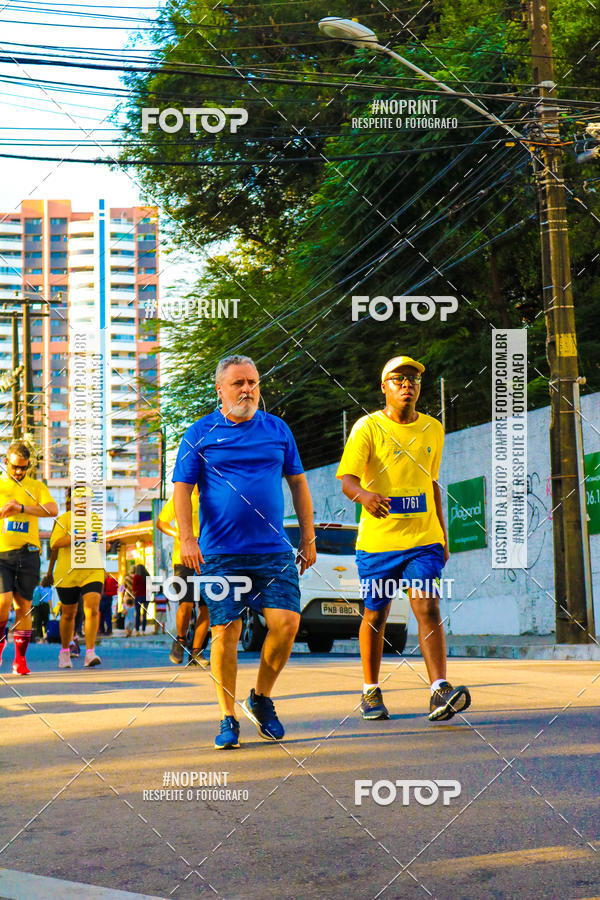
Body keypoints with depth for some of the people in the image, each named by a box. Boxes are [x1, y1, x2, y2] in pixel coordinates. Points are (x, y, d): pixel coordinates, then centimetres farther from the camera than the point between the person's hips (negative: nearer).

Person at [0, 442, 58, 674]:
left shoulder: (37, 487, 11)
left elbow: (52, 510, -6)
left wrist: (21, 508, -16)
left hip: (27, 554, 1)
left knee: (24, 607, 2)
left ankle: (20, 658, 9)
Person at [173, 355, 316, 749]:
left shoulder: (277, 429, 11)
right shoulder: (200, 434, 3)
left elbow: (298, 483, 16)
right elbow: (182, 488, 0)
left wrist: (309, 538, 13)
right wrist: (187, 540, -12)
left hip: (274, 550, 2)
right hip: (220, 553, -2)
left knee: (287, 622, -9)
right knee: (226, 632, -3)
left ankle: (262, 698, 14)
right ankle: (229, 719, 10)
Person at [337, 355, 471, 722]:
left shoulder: (433, 430, 11)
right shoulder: (368, 428, -4)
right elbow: (347, 479, -15)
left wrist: (443, 537, 19)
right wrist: (363, 494, -38)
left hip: (423, 539, 2)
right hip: (377, 540, -2)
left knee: (428, 608, -13)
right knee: (376, 615, 8)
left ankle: (440, 692, -22)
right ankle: (371, 692, 25)